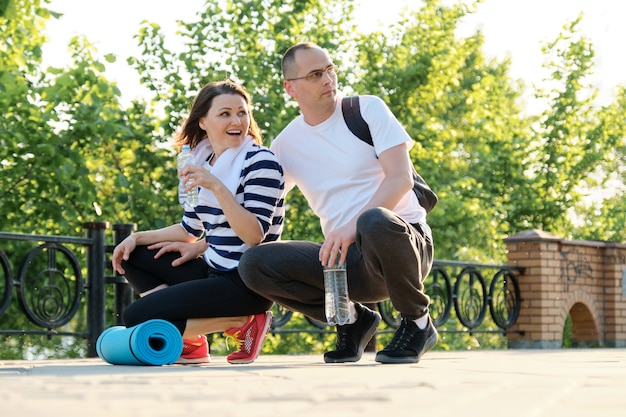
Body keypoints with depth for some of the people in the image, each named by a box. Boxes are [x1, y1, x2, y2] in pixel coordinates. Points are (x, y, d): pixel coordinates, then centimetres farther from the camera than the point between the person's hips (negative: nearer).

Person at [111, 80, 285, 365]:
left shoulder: (260, 161, -13)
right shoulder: (203, 162, 10)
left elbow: (254, 236, -22)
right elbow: (189, 229, 18)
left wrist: (217, 186, -29)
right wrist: (138, 237, 7)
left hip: (247, 283, -8)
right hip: (214, 271, 8)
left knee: (136, 318, -13)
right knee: (132, 257, 12)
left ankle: (241, 323, -5)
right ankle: (190, 341, 1)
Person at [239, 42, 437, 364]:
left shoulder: (367, 109, 0)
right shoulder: (286, 144, 11)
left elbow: (401, 177, -12)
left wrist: (352, 227, -26)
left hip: (403, 238, -4)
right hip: (344, 258, 4)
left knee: (375, 222, -41)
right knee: (253, 264, -18)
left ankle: (418, 322, -12)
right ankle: (354, 318, 3)